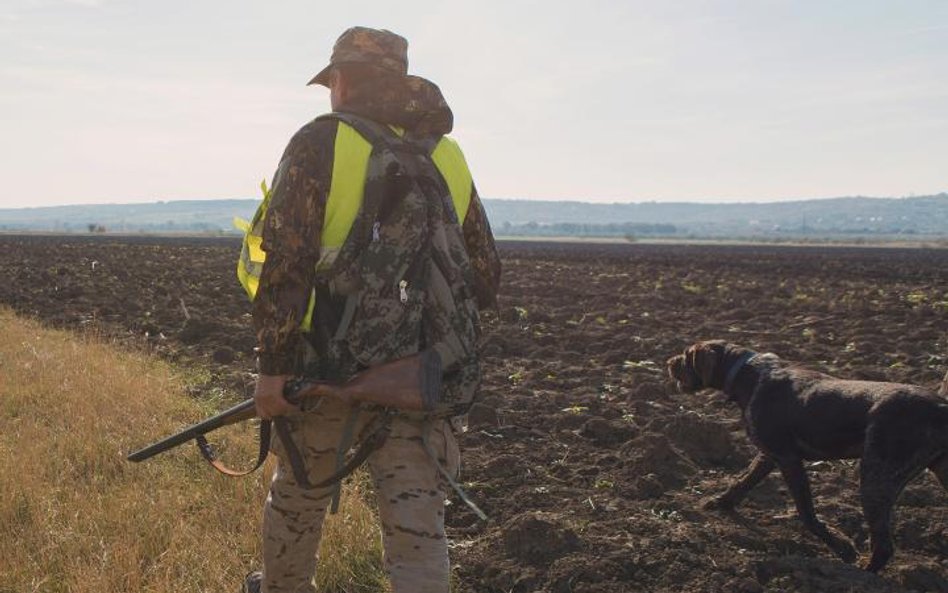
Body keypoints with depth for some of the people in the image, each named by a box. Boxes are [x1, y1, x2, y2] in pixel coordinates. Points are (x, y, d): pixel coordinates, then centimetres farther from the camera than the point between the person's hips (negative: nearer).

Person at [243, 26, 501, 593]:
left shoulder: (322, 142, -3)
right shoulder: (449, 155, 11)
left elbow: (286, 260, -11)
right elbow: (487, 278, 13)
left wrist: (273, 365, -10)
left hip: (332, 366, -2)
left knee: (299, 497, 21)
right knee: (418, 521, 3)